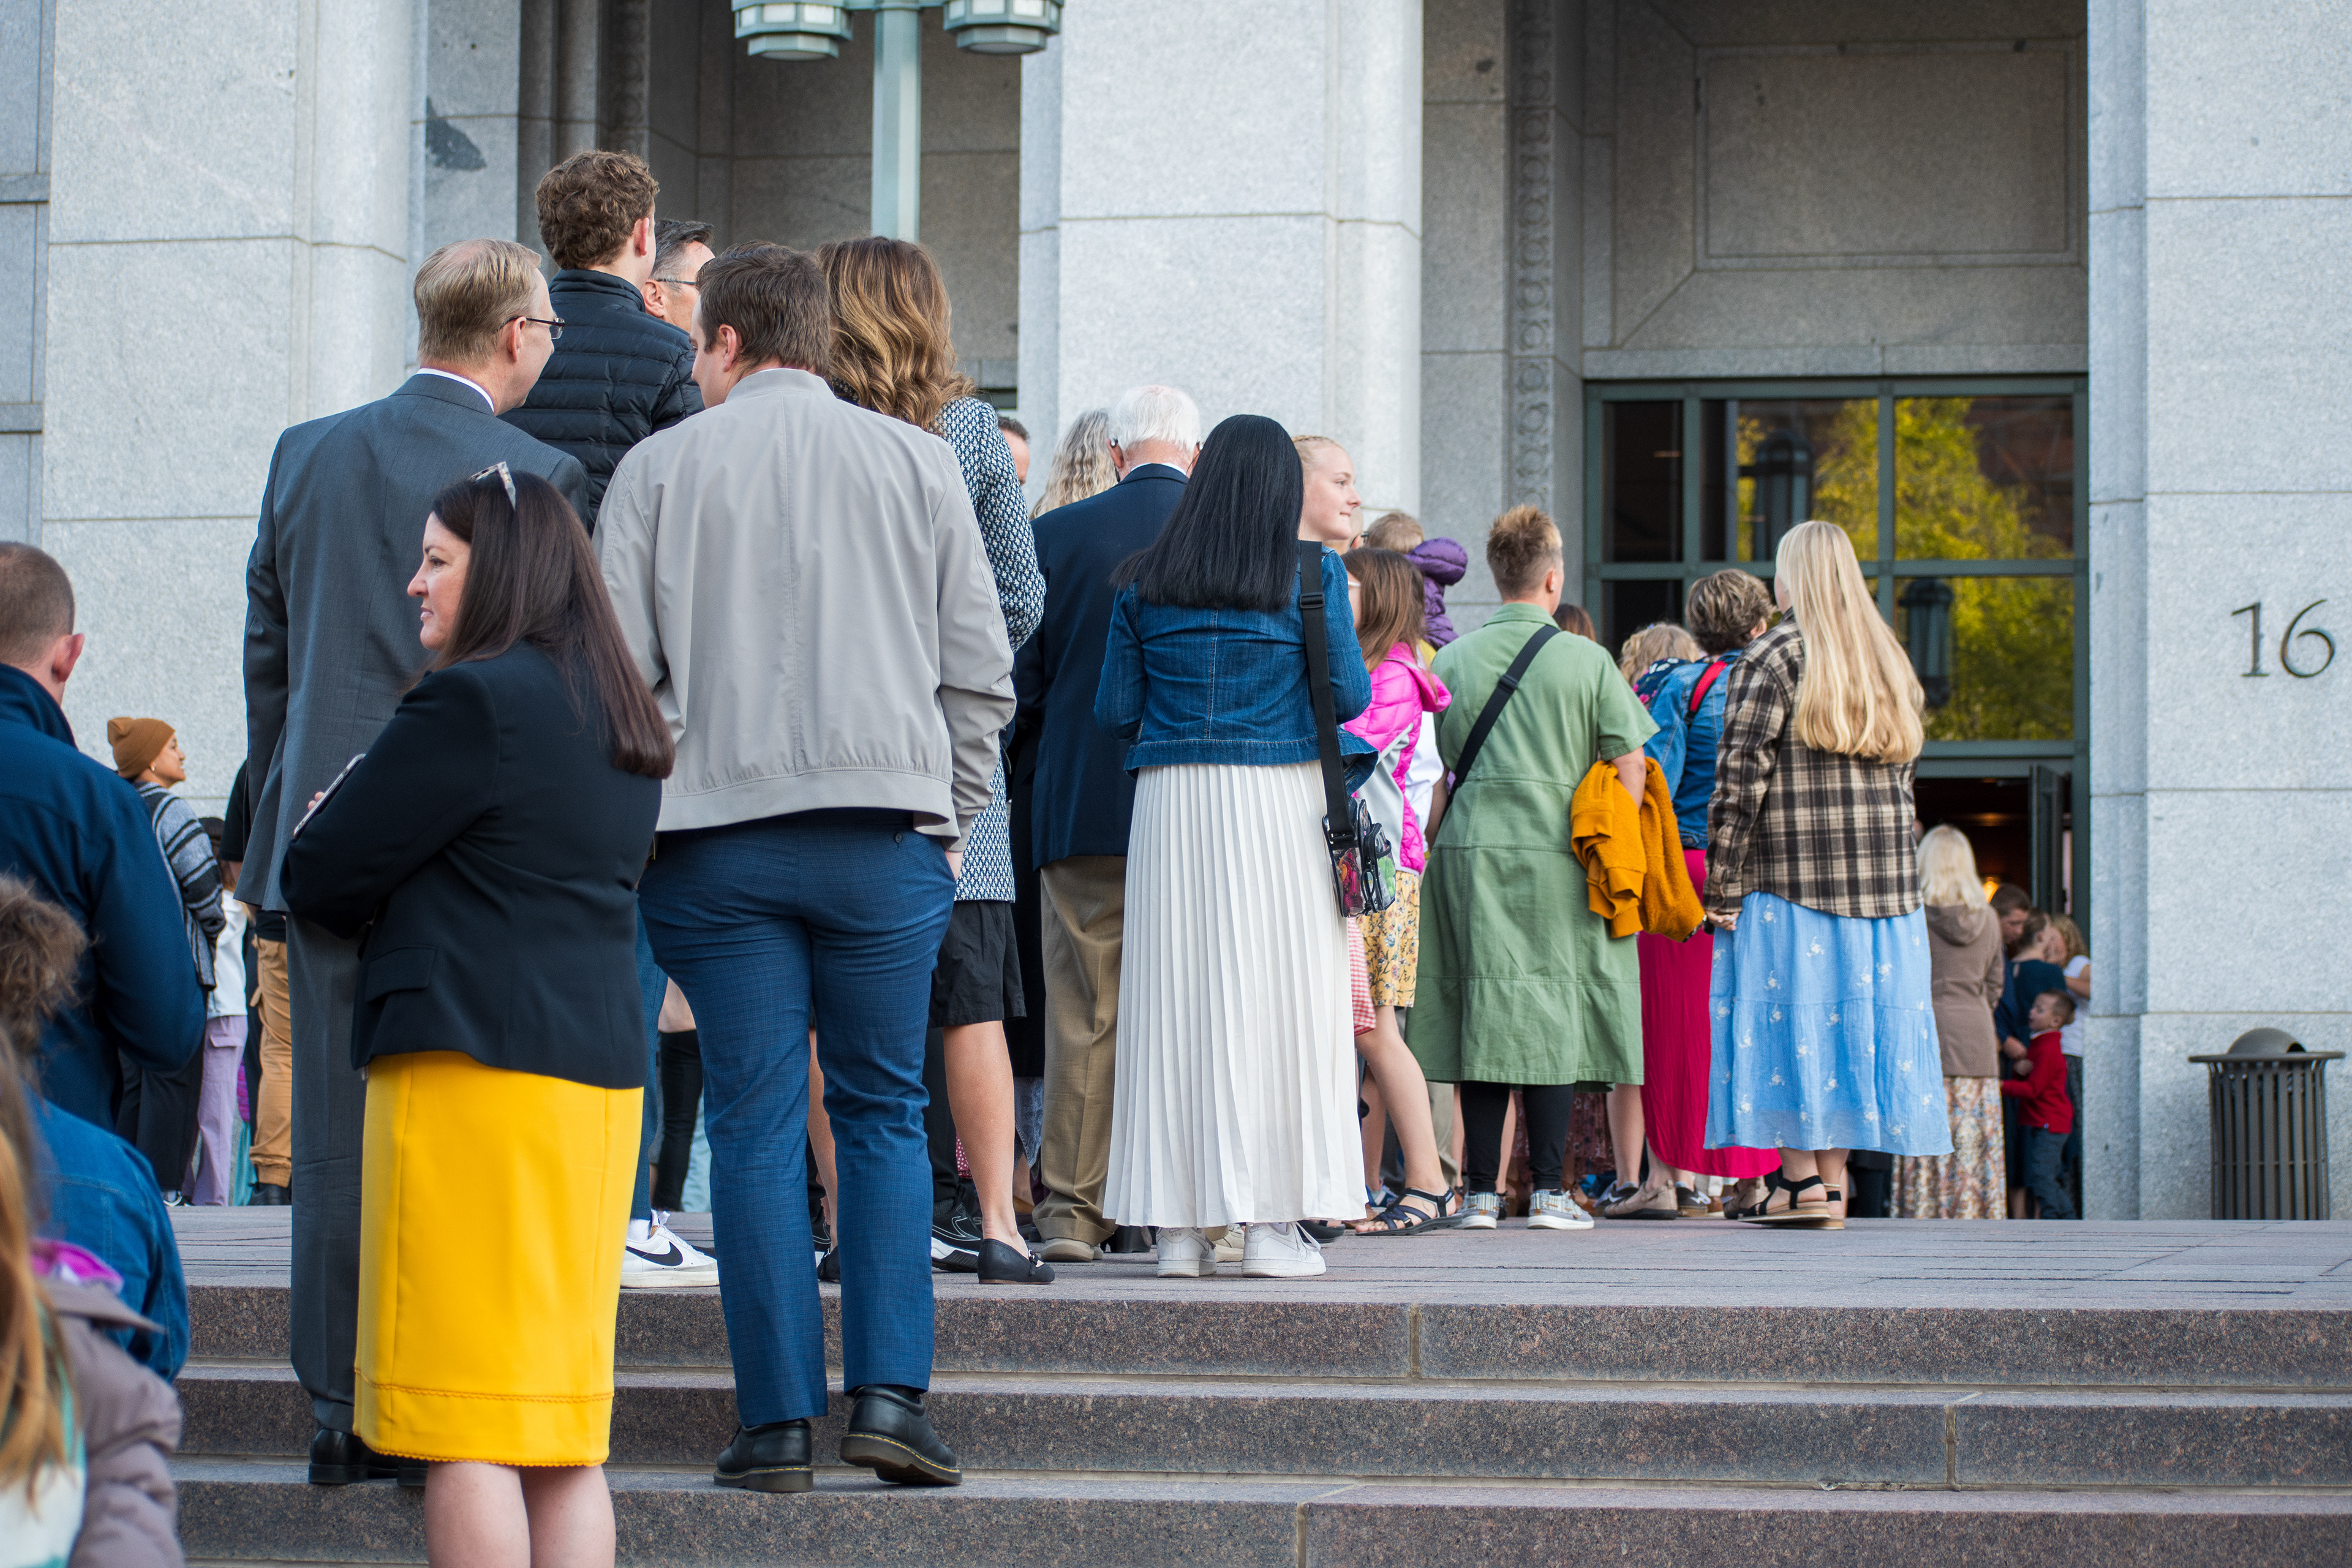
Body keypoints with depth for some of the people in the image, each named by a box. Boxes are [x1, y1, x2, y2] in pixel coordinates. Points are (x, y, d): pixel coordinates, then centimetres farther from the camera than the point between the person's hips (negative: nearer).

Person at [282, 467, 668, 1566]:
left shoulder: (473, 701, -10)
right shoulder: (623, 721, 16)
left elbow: (318, 879, -5)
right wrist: (410, 906, 14)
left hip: (472, 1069, -8)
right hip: (602, 1067, 8)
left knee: (466, 1437, -6)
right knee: (565, 1444, 9)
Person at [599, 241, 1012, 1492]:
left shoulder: (659, 469, 5)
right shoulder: (917, 463, 9)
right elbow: (980, 671, 7)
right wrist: (947, 817, 16)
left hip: (715, 833, -1)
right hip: (885, 831, 1)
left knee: (754, 1120, 2)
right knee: (884, 1113, 9)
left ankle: (777, 1420, 1)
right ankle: (889, 1395, -2)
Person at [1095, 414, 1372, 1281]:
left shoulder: (1145, 582, 6)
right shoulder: (1312, 575, -1)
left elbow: (1115, 710, 6)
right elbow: (1350, 697, -1)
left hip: (1171, 801, 2)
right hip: (1279, 801, -2)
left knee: (1175, 996, 4)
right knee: (1278, 997, 1)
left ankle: (1179, 1223, 3)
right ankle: (1272, 1219, -2)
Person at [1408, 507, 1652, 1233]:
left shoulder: (1452, 659, 5)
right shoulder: (1587, 661, -1)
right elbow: (1629, 769, 0)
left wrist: (1430, 848, 17)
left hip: (1468, 848, 2)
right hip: (1555, 853, -2)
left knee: (1482, 1017, 4)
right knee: (1552, 1018, 2)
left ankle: (1482, 1192, 3)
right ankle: (1548, 1190, -1)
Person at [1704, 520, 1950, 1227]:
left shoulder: (1773, 658, -6)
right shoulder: (1889, 664, 15)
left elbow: (1741, 778, -12)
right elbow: (1901, 778, 16)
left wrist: (1723, 884, -10)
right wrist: (1885, 870, 18)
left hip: (1790, 878, -6)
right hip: (1882, 881, 6)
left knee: (1789, 1016, -2)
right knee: (1853, 1016, 8)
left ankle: (1801, 1177, -6)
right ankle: (1834, 1181, 9)